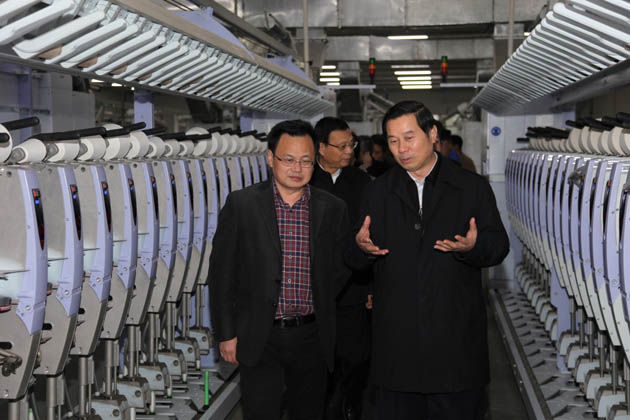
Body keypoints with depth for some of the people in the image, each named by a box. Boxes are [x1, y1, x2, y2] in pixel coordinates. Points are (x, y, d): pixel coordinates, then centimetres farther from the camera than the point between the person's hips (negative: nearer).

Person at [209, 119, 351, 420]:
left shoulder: (333, 209, 3)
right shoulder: (241, 204, -2)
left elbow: (341, 271, 11)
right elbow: (222, 272, 0)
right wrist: (226, 333, -2)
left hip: (312, 338, 2)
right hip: (259, 339, -2)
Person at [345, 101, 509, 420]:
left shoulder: (473, 188, 5)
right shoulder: (377, 193, 11)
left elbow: (499, 246, 1)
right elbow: (354, 261, 8)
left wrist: (473, 246, -21)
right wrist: (361, 247, -16)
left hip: (456, 341, -1)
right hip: (396, 341, 2)